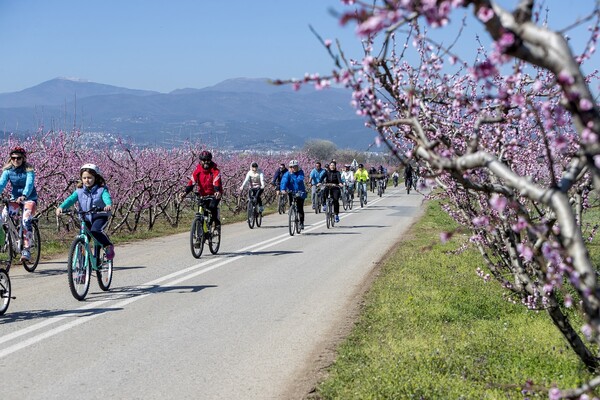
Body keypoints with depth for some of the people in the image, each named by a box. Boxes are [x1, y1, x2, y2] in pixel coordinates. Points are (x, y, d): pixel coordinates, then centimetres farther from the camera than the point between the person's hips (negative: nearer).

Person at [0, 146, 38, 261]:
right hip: (15, 198, 4)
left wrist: (24, 196, -48)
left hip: (30, 198, -4)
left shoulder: (28, 170, -13)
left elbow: (29, 184, -28)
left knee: (26, 221, -25)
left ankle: (26, 249, -21)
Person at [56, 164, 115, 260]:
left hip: (99, 217, -4)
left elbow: (106, 197, -25)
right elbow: (71, 199, -13)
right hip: (85, 218, 4)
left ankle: (108, 246, -11)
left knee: (95, 231, -31)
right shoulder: (79, 191, 1)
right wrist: (61, 207, -33)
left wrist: (109, 205, -50)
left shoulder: (101, 190, -6)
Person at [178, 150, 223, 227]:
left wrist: (217, 192, -52)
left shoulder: (215, 171, -18)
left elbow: (216, 183, -31)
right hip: (203, 194, 3)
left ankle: (217, 223, -8)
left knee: (212, 206, -26)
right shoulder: (197, 170, -10)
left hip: (214, 194, -3)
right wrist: (185, 193, -34)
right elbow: (191, 182, -19)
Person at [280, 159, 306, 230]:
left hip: (300, 193, -1)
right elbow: (284, 181, -22)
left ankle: (301, 223, 4)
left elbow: (300, 180, -23)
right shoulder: (287, 174, -5)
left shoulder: (300, 172, -5)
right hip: (291, 192, 1)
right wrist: (283, 189, -40)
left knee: (300, 208, -7)